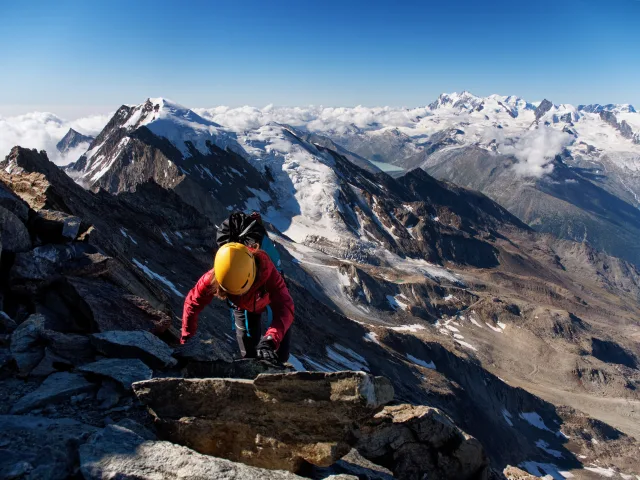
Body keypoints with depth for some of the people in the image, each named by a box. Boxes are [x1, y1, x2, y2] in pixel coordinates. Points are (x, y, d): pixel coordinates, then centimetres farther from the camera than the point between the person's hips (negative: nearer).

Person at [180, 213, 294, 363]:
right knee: (248, 353, 7)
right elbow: (192, 303, -26)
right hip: (242, 306, 1)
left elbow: (284, 308, -59)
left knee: (280, 354, 7)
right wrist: (186, 339, -21)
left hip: (270, 299, -1)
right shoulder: (212, 278, -43)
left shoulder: (268, 272, -51)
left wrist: (270, 341, -74)